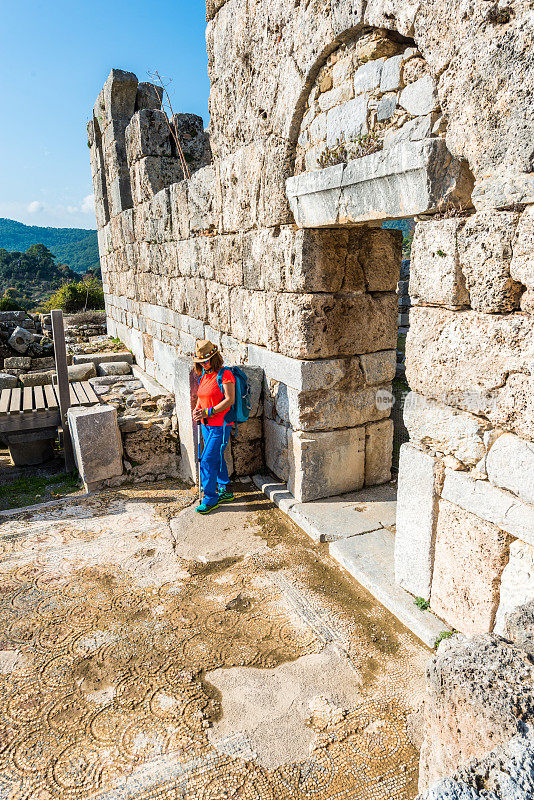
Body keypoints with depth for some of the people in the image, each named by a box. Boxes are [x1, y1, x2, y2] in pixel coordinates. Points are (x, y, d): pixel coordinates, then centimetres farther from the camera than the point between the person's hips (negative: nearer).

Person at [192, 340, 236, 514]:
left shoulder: (225, 374, -14)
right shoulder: (204, 375, 12)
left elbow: (229, 400, -20)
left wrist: (208, 412, -22)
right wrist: (197, 410, 1)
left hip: (220, 425, -8)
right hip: (207, 425, 8)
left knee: (207, 461, -8)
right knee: (217, 459, 16)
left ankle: (210, 499, 4)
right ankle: (225, 491, 30)